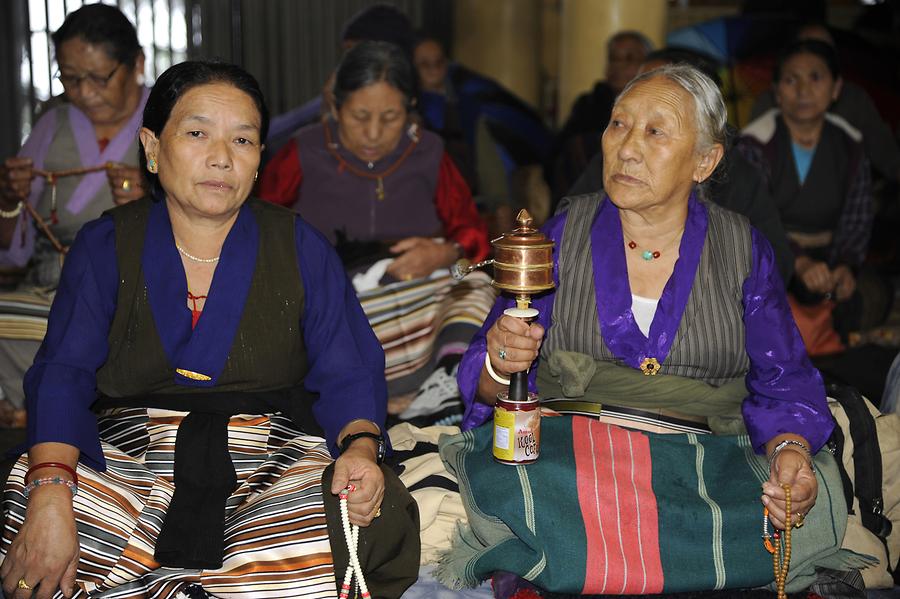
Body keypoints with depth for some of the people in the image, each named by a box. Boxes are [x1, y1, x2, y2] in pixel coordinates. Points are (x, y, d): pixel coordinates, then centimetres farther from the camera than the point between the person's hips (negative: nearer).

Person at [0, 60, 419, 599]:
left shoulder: (301, 247, 9)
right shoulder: (105, 246, 7)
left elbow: (347, 373, 4)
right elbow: (63, 374, -4)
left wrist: (360, 447, -20)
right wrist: (50, 492, -22)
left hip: (269, 464, 1)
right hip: (123, 456, -1)